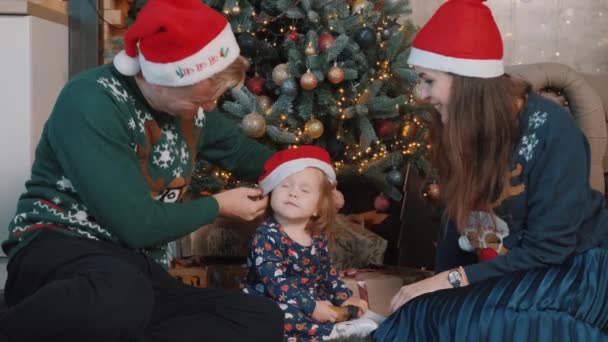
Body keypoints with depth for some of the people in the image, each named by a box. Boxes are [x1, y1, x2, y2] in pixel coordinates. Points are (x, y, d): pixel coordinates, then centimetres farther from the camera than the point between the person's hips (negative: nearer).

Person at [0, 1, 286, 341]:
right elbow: (137, 226, -20)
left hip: (139, 267, 8)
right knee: (120, 297, -45)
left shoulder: (190, 102, 4)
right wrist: (219, 205, -5)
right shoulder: (93, 102, -19)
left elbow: (243, 151, 25)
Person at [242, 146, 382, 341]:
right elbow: (275, 282, -28)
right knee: (287, 316, -35)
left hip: (312, 300, 8)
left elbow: (326, 272, 18)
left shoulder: (317, 237, 4)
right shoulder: (267, 236, -20)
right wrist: (311, 306, -31)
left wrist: (345, 297, 7)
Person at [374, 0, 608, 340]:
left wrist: (454, 279, -24)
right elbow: (462, 223, 5)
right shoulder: (464, 128, 0)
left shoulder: (549, 129, -21)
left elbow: (547, 250, -22)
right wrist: (438, 283, -8)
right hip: (501, 271, 6)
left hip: (574, 271, -5)